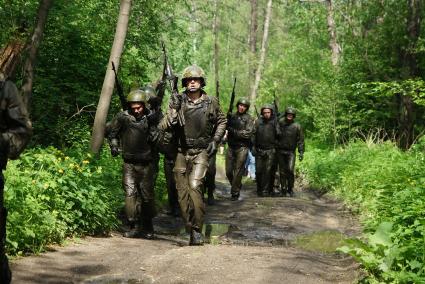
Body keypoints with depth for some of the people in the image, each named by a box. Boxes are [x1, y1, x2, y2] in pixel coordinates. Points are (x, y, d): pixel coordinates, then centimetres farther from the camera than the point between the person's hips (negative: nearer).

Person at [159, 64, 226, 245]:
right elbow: (165, 127, -9)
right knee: (182, 191, 3)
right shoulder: (177, 101, -1)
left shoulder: (211, 102, 0)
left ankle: (197, 229, -13)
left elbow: (221, 122, 17)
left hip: (201, 152, -2)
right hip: (181, 152, 2)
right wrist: (174, 109, -21)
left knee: (194, 186, -19)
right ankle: (189, 228, 16)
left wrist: (215, 140, 4)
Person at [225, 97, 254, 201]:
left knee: (238, 171, -6)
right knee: (228, 171, 5)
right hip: (231, 147, 4)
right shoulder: (232, 116, 11)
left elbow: (248, 133, -11)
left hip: (242, 147, -4)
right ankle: (237, 186, 28)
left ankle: (235, 193, 1)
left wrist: (233, 131, -13)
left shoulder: (249, 118, -2)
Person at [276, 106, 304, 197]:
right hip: (280, 151, 2)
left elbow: (300, 140, 0)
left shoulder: (297, 126, -1)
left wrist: (301, 152, -5)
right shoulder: (280, 123, 3)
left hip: (291, 152, -2)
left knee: (290, 170, -13)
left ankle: (290, 189, 2)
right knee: (282, 171, 3)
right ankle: (283, 190, 11)